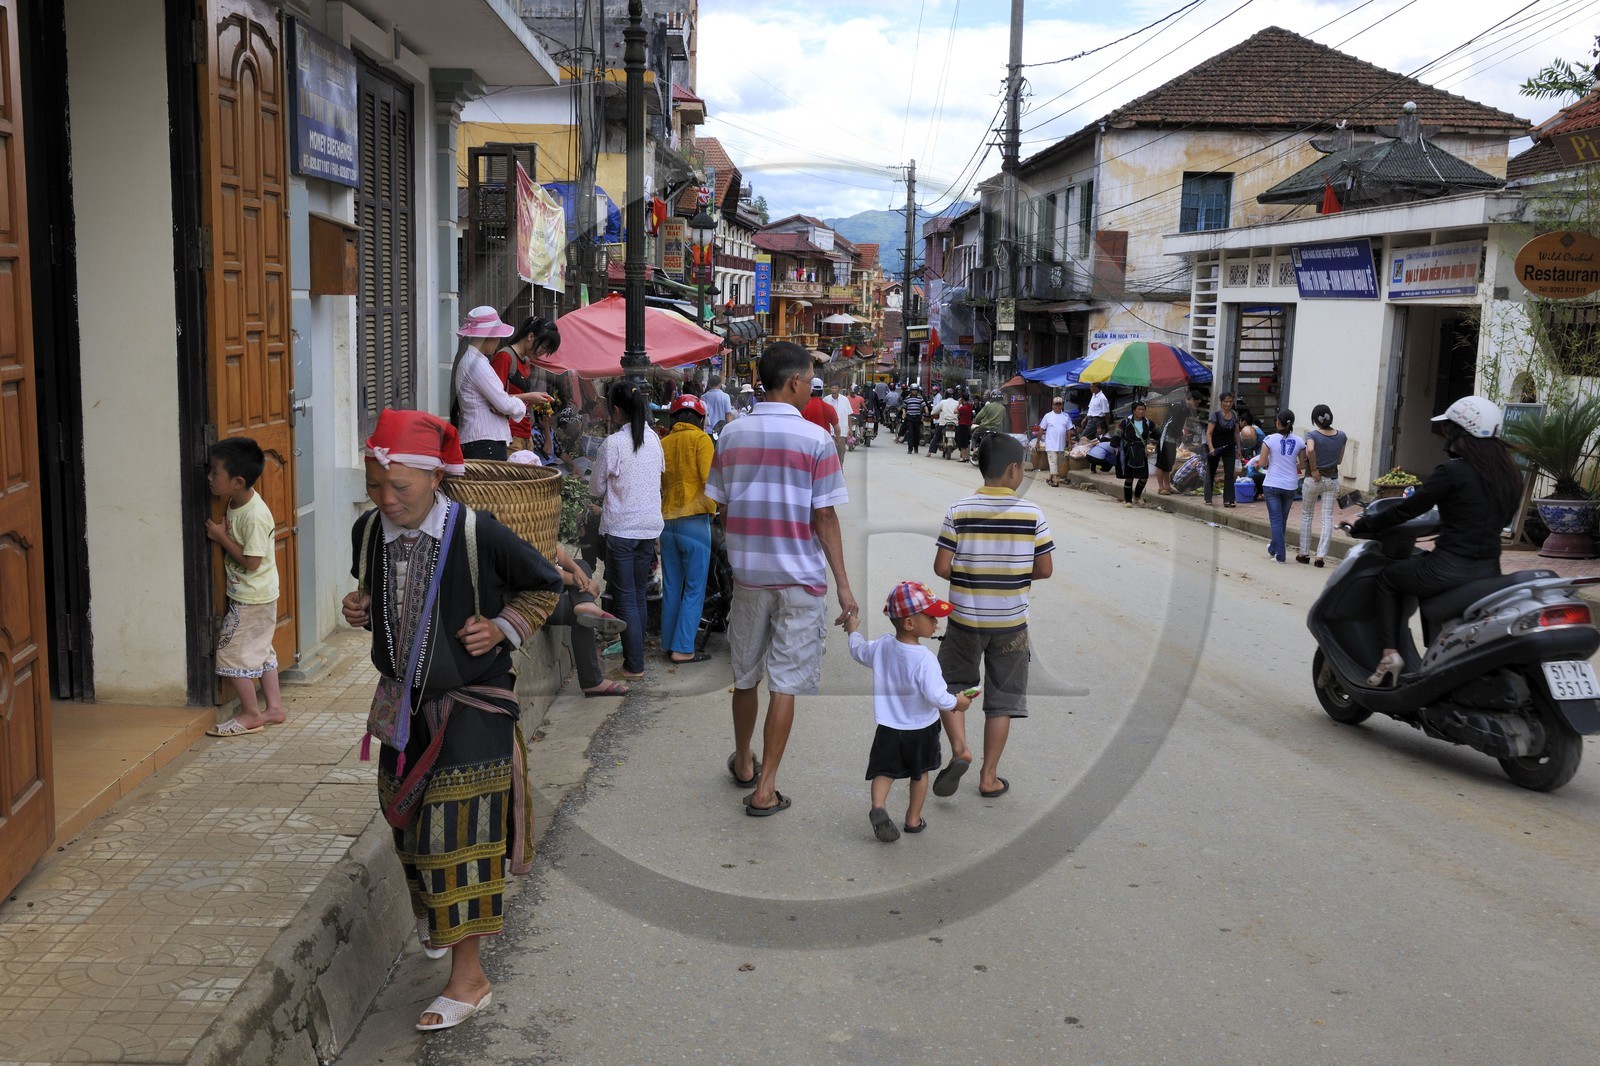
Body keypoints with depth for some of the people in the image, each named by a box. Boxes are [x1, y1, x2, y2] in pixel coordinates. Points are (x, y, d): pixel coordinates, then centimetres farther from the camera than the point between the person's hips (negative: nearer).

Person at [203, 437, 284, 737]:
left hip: (252, 600, -10)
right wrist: (221, 536, -1)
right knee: (261, 650, 17)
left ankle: (250, 714, 10)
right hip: (251, 596, 10)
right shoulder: (237, 503, 2)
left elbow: (251, 561, -24)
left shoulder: (254, 516, -26)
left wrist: (221, 537, -18)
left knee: (232, 652, -1)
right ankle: (274, 707, 27)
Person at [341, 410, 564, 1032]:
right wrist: (358, 609, -3)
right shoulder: (368, 531, -3)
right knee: (407, 817, 19)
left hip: (471, 703, -6)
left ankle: (468, 976, 4)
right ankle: (437, 913, 48)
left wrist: (503, 628, -16)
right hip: (402, 701, 6)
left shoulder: (478, 535, -19)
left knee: (458, 832, -7)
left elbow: (548, 587, -5)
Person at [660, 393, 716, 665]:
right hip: (694, 520, -6)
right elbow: (709, 479, -14)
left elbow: (656, 483, 10)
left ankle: (669, 643, 20)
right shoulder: (701, 439, -6)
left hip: (667, 520, 6)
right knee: (694, 589, 0)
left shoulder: (663, 443, 9)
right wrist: (712, 507, 2)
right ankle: (683, 648, -1)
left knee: (671, 587, 14)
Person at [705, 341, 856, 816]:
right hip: (799, 578, -4)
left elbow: (721, 507, 6)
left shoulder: (732, 435, 1)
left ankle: (743, 762, 37)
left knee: (745, 675, 19)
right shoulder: (816, 440, -11)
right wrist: (843, 583, -6)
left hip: (747, 575, 4)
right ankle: (765, 788, 5)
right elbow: (824, 517, -11)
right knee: (785, 683, 2)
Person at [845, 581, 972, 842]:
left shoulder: (882, 646, -8)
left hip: (889, 728, 3)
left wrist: (853, 631, 31)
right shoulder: (925, 659, -26)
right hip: (922, 729, -3)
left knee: (884, 770, 8)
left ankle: (878, 805, -18)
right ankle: (913, 819, 28)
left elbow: (859, 652, 12)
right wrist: (957, 703, -8)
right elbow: (936, 696, -28)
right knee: (920, 772, 18)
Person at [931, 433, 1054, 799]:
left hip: (965, 618, 0)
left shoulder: (959, 511, -8)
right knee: (1002, 698, 11)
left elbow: (941, 567, -8)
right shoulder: (1032, 513, -8)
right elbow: (1044, 570, -2)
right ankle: (989, 777, 16)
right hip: (1011, 621, 0)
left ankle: (959, 748, -2)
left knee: (951, 684, 19)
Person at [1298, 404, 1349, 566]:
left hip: (1313, 479, -3)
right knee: (1328, 518, 4)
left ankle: (1304, 553, 15)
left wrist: (1314, 469, -22)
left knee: (1306, 515, 12)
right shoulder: (1341, 436, -1)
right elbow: (1339, 460, 7)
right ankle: (1321, 555, -1)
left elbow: (1310, 450, -34)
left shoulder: (1312, 435, -14)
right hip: (1332, 480, 3)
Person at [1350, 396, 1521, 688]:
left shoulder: (1452, 472, -14)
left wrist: (1364, 525, 5)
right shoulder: (1511, 475, 7)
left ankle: (1390, 652, 8)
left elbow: (1407, 509, -9)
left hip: (1449, 570, -7)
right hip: (1489, 571, 7)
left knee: (1388, 577, 20)